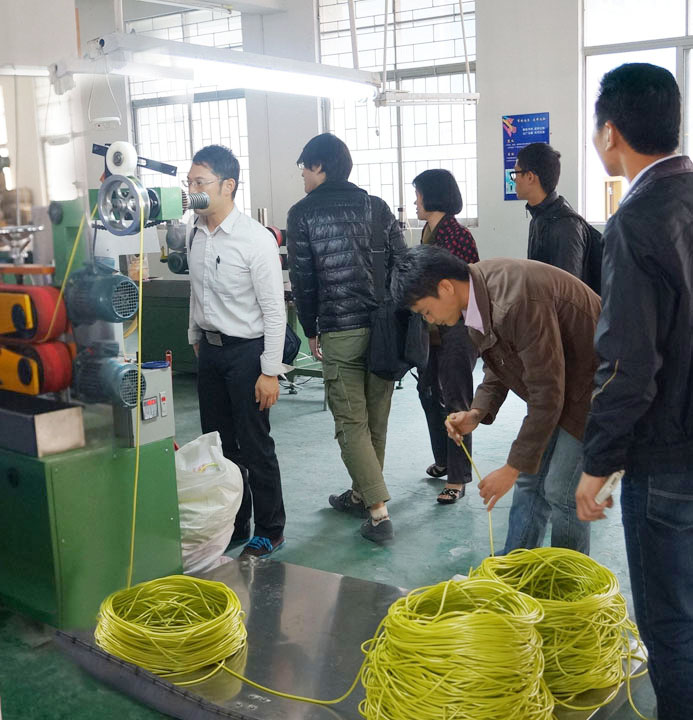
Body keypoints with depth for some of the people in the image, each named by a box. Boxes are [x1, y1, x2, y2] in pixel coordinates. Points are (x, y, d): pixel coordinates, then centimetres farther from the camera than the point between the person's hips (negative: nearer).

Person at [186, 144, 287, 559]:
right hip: (209, 349, 7)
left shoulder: (256, 239, -19)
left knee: (255, 447, 2)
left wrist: (270, 372, -18)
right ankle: (233, 523, 32)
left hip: (246, 352, -7)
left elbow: (275, 310, -17)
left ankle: (270, 531, 20)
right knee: (217, 443, 16)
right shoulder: (196, 232, 2)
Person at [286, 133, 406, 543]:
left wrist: (312, 331, 8)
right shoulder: (376, 206, 8)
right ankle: (361, 494, 29)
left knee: (352, 423, 2)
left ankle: (379, 511, -3)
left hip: (340, 333, -5)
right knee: (376, 419, 14)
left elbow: (303, 279, -3)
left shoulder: (303, 214, -3)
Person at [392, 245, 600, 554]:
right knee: (530, 480, 11)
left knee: (560, 491, -6)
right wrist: (477, 413, -8)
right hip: (548, 379, 9)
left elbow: (547, 394, -28)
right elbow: (498, 366, 9)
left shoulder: (518, 303, -34)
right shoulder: (475, 289, -6)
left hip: (588, 378, -8)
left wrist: (512, 468, -21)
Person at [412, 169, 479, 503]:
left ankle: (457, 478, 7)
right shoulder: (428, 231, 11)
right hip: (431, 326, 10)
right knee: (429, 390, 17)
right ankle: (443, 460, 34)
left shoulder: (457, 234, -16)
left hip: (455, 328, -9)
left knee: (454, 400, -2)